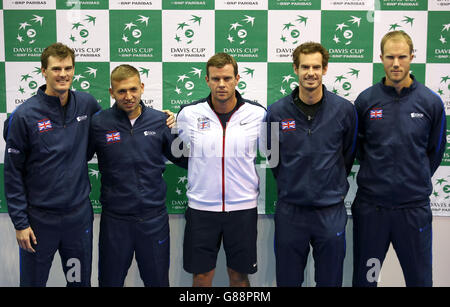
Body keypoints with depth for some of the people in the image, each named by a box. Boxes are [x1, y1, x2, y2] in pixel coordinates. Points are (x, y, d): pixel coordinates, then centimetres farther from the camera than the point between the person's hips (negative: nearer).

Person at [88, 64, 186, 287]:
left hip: (154, 217, 1)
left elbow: (182, 158, 8)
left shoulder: (160, 121, -1)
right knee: (110, 281, 15)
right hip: (115, 218, -1)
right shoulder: (98, 124, -6)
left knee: (158, 281, 15)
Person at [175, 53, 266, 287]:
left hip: (243, 206, 0)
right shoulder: (189, 113, -4)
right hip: (201, 206, 0)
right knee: (201, 276, 9)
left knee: (239, 275, 13)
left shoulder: (258, 114, -4)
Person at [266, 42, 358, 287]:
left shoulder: (344, 110, -4)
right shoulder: (276, 112, -4)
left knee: (330, 280, 13)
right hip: (290, 210, 0)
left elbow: (348, 153, 10)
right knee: (287, 280, 13)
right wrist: (290, 186, 10)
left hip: (331, 211, 0)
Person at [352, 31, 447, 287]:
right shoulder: (366, 100, -2)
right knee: (364, 277, 13)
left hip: (415, 207, 0)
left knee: (420, 278, 12)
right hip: (371, 205, 0)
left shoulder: (431, 102, -3)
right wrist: (375, 175, 10)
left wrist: (417, 181, 11)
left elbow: (436, 150, 9)